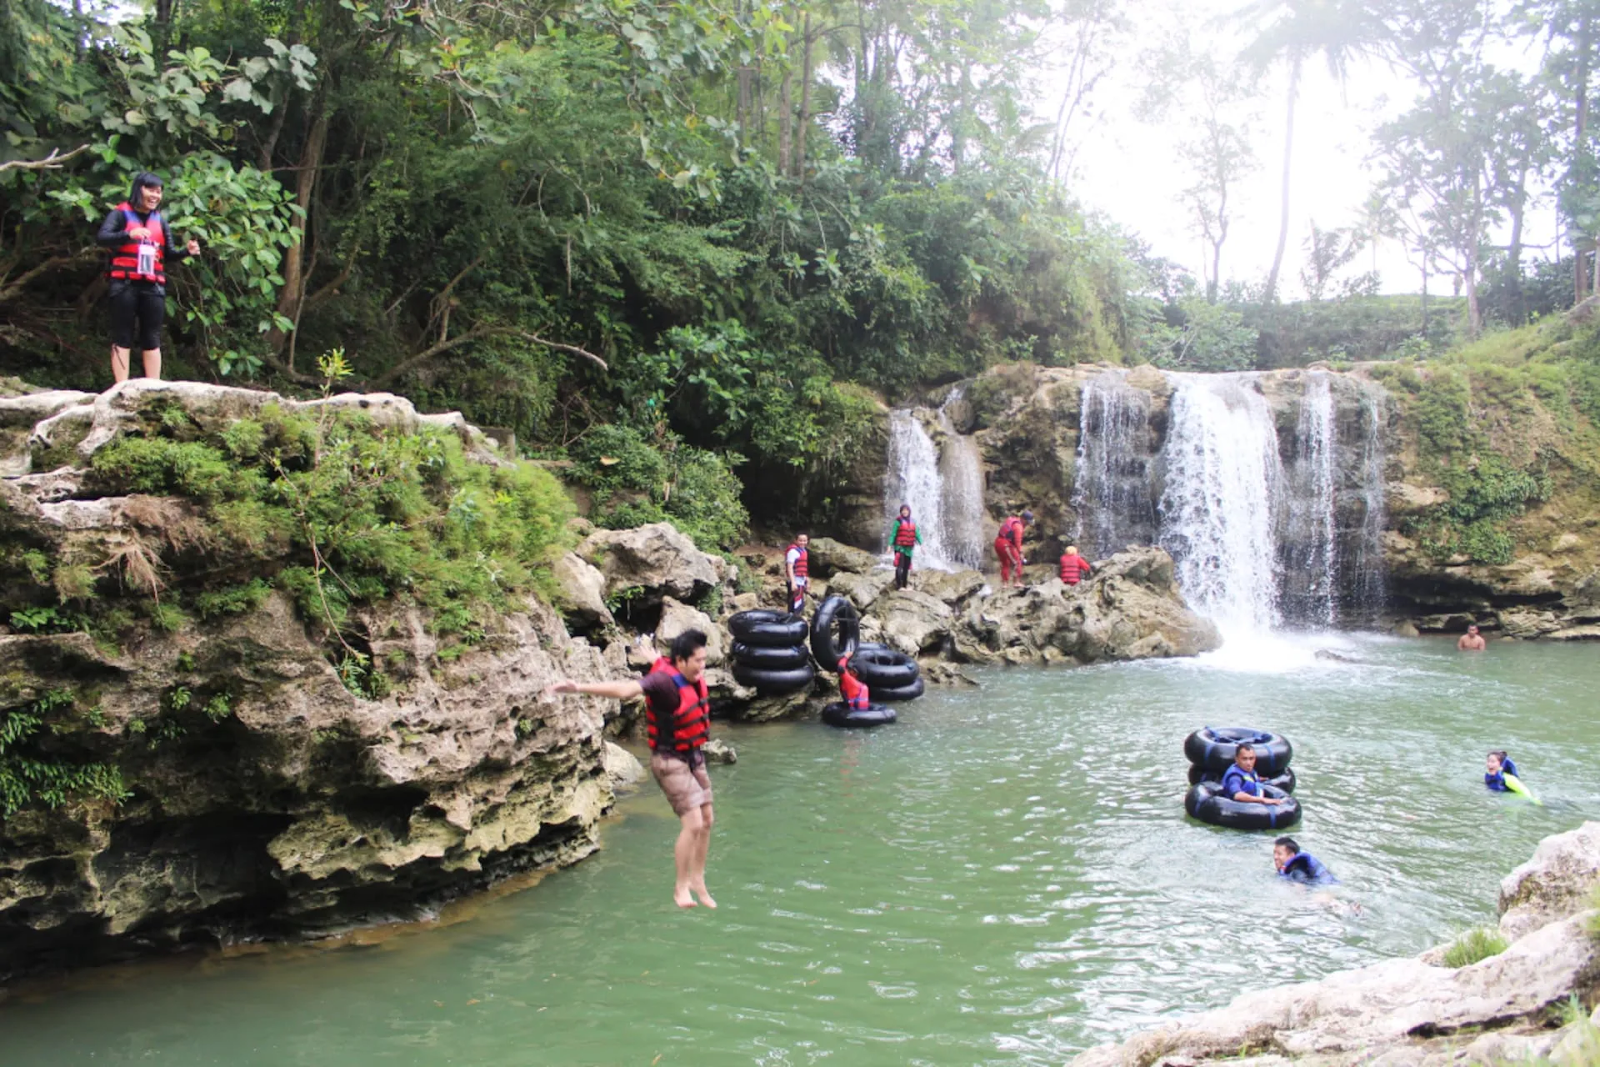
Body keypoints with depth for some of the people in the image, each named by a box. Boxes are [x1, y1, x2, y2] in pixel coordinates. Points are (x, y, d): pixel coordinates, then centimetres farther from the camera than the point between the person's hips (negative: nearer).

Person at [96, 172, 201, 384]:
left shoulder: (160, 221, 17)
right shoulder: (121, 214, 2)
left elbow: (170, 253, 13)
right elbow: (101, 238, -12)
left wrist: (187, 251, -8)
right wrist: (129, 234, -29)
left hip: (153, 287, 4)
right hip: (124, 285, -4)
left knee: (152, 339, 5)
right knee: (122, 338, -2)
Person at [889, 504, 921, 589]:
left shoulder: (912, 522, 12)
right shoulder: (898, 521, -5)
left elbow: (917, 534, 12)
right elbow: (893, 534, -7)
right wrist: (890, 545, -14)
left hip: (909, 548, 6)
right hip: (899, 547, -6)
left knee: (906, 568, 9)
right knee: (899, 566, -12)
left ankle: (904, 586, 17)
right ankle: (898, 585, -12)